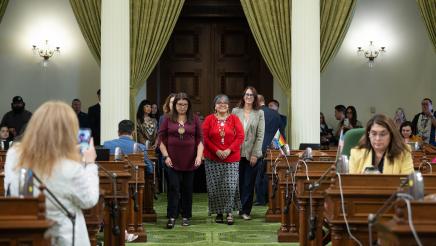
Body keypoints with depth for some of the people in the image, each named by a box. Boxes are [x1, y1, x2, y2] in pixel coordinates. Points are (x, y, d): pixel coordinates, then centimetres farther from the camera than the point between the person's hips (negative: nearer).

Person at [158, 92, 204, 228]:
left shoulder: (194, 120, 5)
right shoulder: (168, 120, 4)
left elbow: (200, 139, 4)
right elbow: (161, 139, 3)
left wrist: (199, 156, -7)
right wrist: (165, 156, -6)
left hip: (189, 161, 1)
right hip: (173, 161, -1)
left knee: (188, 189, 7)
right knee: (173, 188, -5)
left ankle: (186, 216, 15)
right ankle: (171, 217, -4)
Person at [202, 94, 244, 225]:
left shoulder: (234, 119, 4)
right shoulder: (209, 119, 4)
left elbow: (240, 136, -2)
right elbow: (205, 137, -1)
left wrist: (229, 150, -13)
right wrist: (216, 151, -12)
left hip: (231, 158, 0)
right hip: (213, 159, 0)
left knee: (230, 186, -7)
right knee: (215, 187, 1)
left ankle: (229, 212, 6)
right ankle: (219, 212, 14)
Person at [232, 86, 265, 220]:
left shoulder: (259, 114, 4)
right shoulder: (235, 111, 6)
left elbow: (260, 135, 0)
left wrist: (255, 154, -7)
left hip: (252, 154, -1)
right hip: (237, 153, 1)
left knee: (249, 183, 1)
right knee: (238, 182, 2)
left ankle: (245, 210, 6)